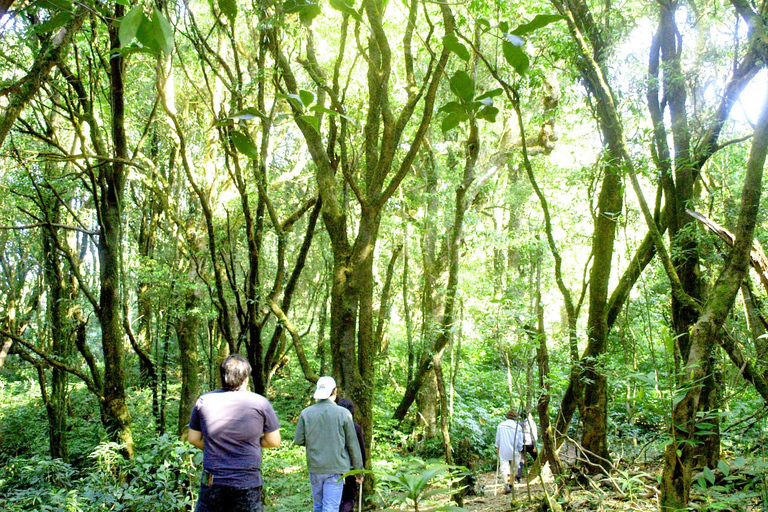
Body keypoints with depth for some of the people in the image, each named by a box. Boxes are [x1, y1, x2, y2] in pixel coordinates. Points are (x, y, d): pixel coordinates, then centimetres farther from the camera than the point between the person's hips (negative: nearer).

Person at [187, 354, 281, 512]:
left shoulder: (203, 401, 1)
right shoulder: (260, 403, -6)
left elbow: (193, 438, 9)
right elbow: (274, 441, 0)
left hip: (213, 481, 2)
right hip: (247, 482, -2)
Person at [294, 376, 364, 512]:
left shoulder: (306, 413, -2)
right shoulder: (343, 413, -7)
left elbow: (298, 440, 1)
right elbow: (353, 445, -3)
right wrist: (359, 470, 7)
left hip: (314, 467, 3)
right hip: (336, 468, -3)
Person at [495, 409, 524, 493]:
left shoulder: (500, 425, 1)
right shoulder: (518, 427, -6)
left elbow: (497, 439, 8)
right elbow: (520, 442, -3)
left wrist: (497, 448, 20)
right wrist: (520, 451, 10)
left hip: (503, 451, 1)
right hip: (514, 451, -1)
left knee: (504, 468, -2)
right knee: (513, 469, 14)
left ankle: (506, 483, -23)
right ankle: (510, 485, 21)